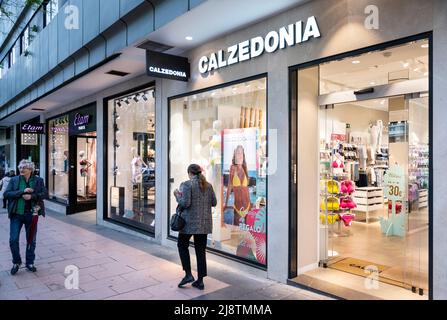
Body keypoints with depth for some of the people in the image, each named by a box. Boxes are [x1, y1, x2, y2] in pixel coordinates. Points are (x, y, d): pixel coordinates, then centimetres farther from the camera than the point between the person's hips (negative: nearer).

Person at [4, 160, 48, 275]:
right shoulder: (14, 180, 2)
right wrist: (22, 191, -20)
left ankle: (30, 263, 26)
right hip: (16, 214, 0)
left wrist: (31, 196, -20)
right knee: (13, 240, -1)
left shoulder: (38, 180, 1)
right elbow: (6, 194, -7)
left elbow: (44, 194, -4)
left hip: (31, 214, 0)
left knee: (31, 240, 10)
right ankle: (16, 262, 21)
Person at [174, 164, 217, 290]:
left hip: (190, 222, -5)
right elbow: (214, 203, 9)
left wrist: (177, 195, -1)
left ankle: (188, 274, 9)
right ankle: (200, 281, 15)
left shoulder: (187, 184, -11)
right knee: (201, 250, 11)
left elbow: (185, 203, -18)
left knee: (182, 245, 17)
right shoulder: (208, 185, 6)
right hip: (204, 223, 5)